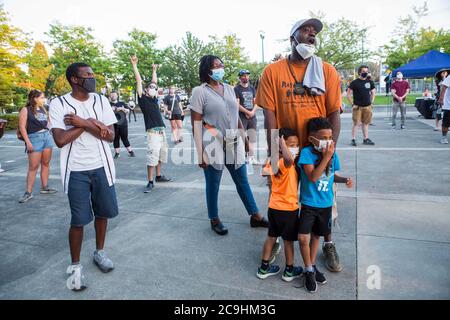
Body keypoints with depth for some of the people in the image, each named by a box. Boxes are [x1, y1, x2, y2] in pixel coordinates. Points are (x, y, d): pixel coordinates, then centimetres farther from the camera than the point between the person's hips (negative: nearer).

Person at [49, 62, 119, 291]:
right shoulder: (58, 104, -6)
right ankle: (75, 265, 19)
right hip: (76, 170, -3)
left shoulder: (101, 101, 3)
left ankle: (100, 252, 33)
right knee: (79, 219, 1)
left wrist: (82, 122, -14)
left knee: (102, 212, 13)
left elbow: (110, 135, -5)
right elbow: (60, 140, -16)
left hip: (101, 167, 3)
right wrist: (89, 123, -13)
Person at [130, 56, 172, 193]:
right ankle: (150, 182, -4)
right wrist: (134, 65, -7)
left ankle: (159, 176, 28)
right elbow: (139, 82, -5)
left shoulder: (154, 99, 15)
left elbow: (154, 82, 25)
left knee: (162, 155, 14)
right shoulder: (142, 99, 0)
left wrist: (154, 70, 32)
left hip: (162, 131, 8)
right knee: (152, 157, -10)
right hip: (153, 132, -7)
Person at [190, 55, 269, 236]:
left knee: (243, 181, 13)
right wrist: (200, 152, -13)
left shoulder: (229, 88, 12)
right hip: (213, 143, -5)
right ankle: (214, 220, 25)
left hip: (234, 142, 5)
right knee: (213, 184, 7)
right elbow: (196, 123, -9)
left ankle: (256, 217, 26)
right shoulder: (200, 91, -5)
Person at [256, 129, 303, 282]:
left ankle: (264, 268, 29)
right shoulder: (284, 163, -26)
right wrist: (282, 141, -35)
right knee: (289, 241, 11)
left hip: (274, 207, 8)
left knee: (271, 237, 18)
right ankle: (289, 271, 28)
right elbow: (289, 159, -51)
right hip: (288, 209, -8)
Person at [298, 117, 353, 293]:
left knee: (316, 235, 18)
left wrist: (344, 179, -8)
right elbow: (313, 177, -25)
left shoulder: (333, 153, -3)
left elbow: (332, 175, 11)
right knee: (303, 238, -9)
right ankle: (309, 270, 16)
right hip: (308, 204, -4)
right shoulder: (307, 152, -17)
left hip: (326, 204, 4)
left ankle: (312, 266, 39)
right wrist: (326, 157, -28)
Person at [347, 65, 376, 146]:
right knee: (356, 123, -4)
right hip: (358, 107, -4)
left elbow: (373, 92, 21)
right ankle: (353, 139, 2)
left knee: (365, 123, 10)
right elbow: (348, 94, -5)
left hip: (367, 107, 4)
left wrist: (371, 102, 11)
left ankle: (366, 139, 16)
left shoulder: (370, 82, 9)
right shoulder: (354, 82, -4)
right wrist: (352, 104, -9)